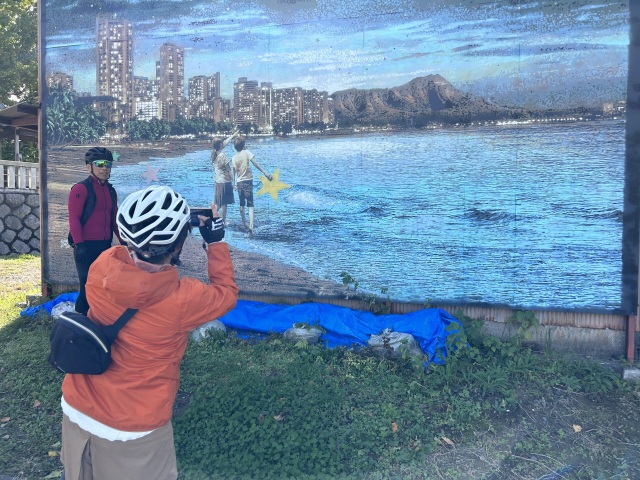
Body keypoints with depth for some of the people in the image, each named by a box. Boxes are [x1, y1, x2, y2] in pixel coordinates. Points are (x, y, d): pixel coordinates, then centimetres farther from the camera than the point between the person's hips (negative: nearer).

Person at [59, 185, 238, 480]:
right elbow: (226, 294, -7)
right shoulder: (181, 299, -28)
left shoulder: (103, 265, -16)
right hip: (131, 431, -5)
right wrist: (216, 242, 1)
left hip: (75, 409, 5)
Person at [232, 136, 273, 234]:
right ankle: (251, 226, -20)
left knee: (241, 205, 17)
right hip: (248, 181, -4)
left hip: (239, 182, 4)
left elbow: (234, 171, 9)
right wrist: (265, 173, -17)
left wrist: (234, 183, 20)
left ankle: (244, 224, 27)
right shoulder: (246, 152, -6)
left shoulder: (234, 157, 5)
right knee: (250, 205, -6)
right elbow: (255, 163, -14)